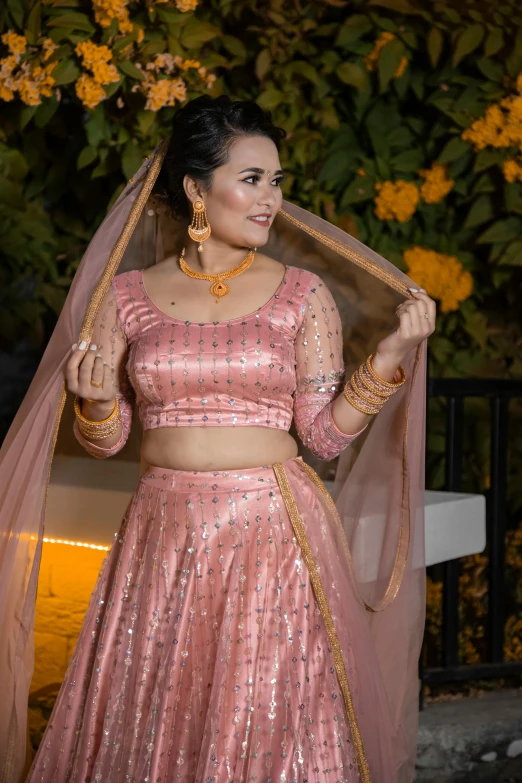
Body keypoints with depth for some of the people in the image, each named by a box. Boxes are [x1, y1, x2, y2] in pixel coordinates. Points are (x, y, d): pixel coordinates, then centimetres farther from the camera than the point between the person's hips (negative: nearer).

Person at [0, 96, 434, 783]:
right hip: (164, 537, 1)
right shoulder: (127, 295, 3)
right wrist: (94, 402, -13)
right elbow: (104, 441, 7)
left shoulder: (301, 293, 2)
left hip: (274, 534, -1)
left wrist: (387, 359, -11)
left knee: (268, 721, 5)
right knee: (155, 723, 9)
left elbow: (326, 434, 0)